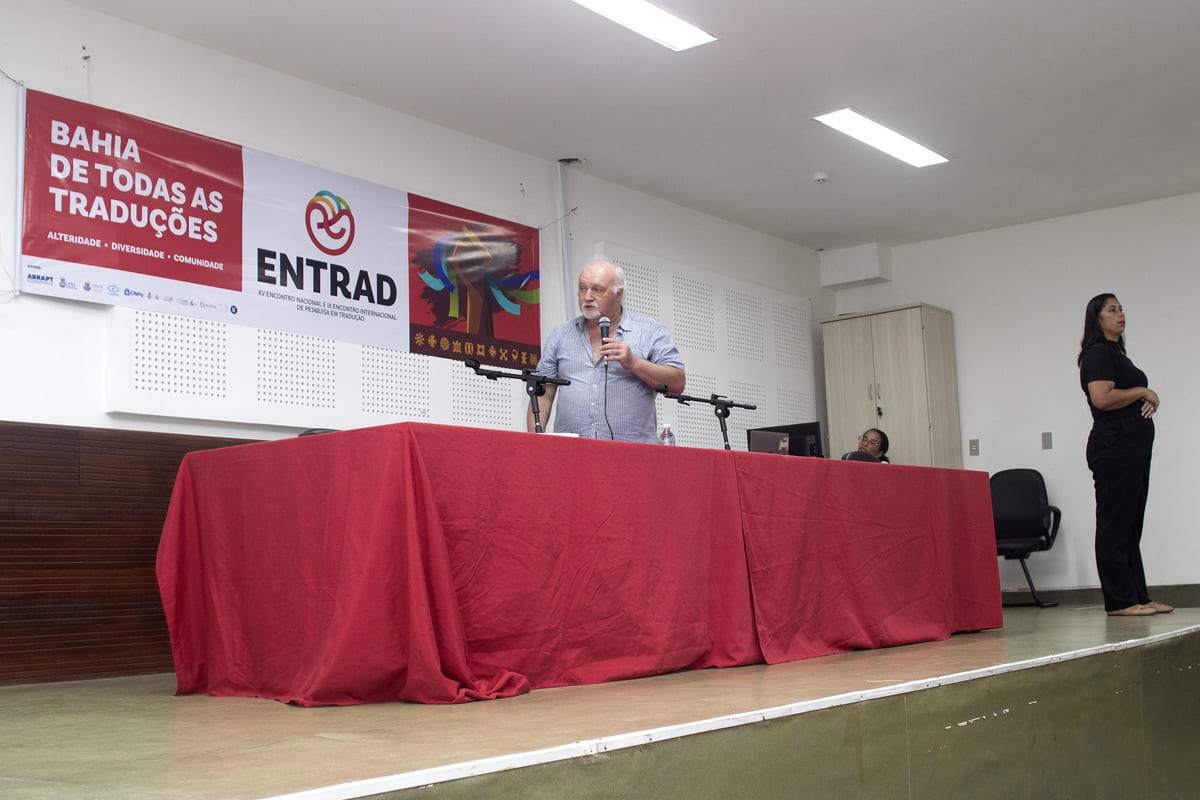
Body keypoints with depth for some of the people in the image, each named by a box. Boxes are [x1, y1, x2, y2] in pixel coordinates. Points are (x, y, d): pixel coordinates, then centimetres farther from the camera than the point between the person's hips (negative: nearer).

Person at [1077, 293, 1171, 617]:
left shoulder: (1117, 354, 22)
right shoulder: (1098, 354, -9)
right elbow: (1103, 398, -22)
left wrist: (1150, 400, 2)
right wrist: (1143, 392, -9)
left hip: (1134, 447, 10)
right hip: (1114, 447, -10)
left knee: (1132, 524, 11)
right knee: (1116, 524, -7)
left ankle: (1138, 596, 15)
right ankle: (1119, 601, -5)